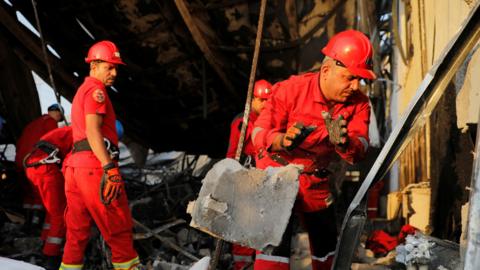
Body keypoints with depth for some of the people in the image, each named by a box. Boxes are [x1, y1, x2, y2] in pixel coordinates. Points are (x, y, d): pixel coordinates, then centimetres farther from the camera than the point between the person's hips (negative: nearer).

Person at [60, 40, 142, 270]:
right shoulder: (95, 89, -5)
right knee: (119, 226, -2)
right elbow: (93, 130, -17)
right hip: (95, 164, -9)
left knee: (78, 229, 12)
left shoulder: (81, 90, 26)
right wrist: (110, 169, -24)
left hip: (75, 163, 9)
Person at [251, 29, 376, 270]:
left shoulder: (358, 103, -11)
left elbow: (359, 152, -20)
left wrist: (343, 142, -43)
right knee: (277, 240, -18)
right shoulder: (291, 89, -23)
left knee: (326, 241, 17)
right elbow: (259, 134, -23)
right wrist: (284, 140, -45)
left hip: (315, 182, 5)